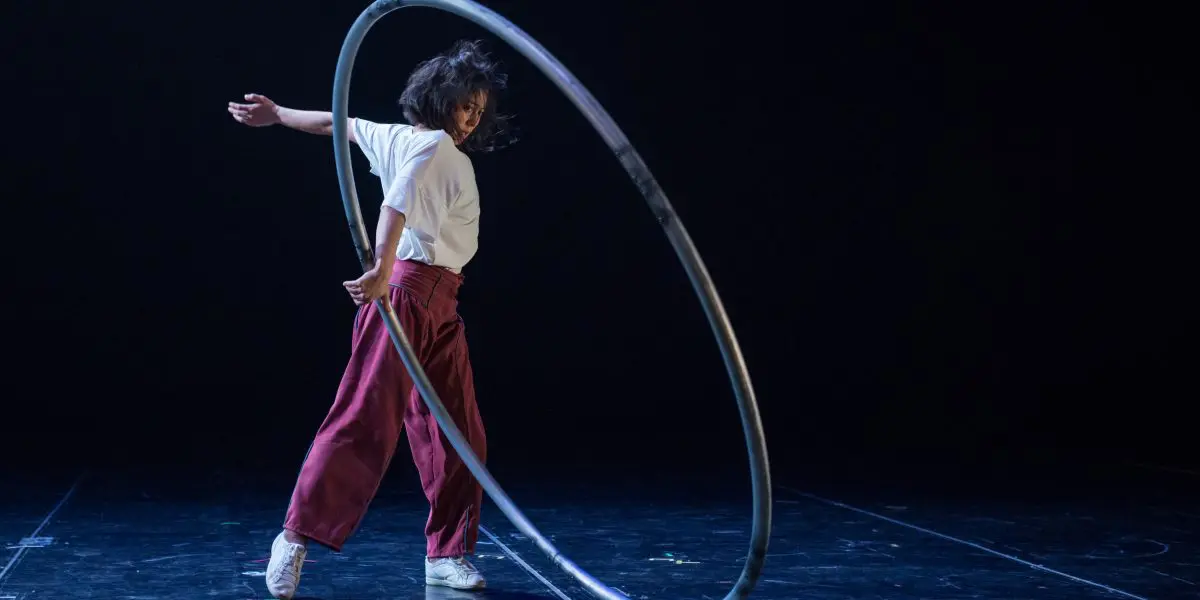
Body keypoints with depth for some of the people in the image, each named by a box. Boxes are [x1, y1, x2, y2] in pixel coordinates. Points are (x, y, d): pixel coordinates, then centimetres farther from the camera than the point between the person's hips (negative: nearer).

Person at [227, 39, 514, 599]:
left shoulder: (399, 137, 17)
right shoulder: (431, 142, -9)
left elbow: (340, 122, 27)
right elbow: (397, 203, -25)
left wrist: (277, 114, 37)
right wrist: (382, 270, -34)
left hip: (441, 305, 10)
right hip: (406, 292, -10)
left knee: (456, 438, 6)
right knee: (366, 422, -12)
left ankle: (446, 554, 11)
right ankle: (296, 537, -6)